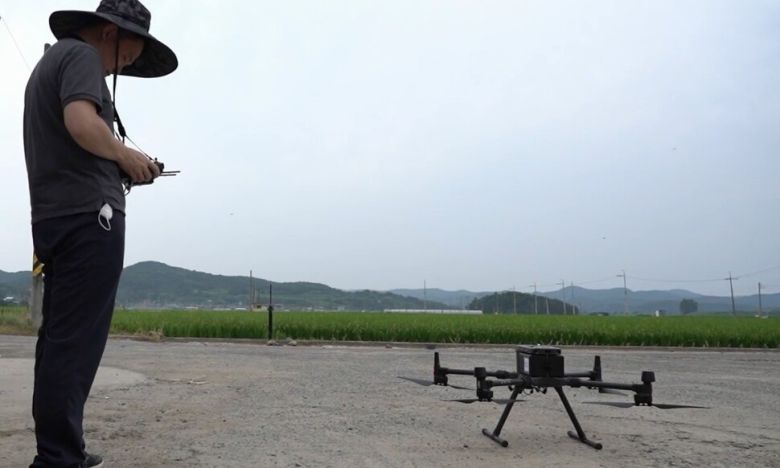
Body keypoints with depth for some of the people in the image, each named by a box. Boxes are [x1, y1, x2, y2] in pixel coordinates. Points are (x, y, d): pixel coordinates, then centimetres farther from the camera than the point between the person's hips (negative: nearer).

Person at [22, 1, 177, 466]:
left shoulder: (49, 61, 26)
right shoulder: (81, 54, -3)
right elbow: (81, 124, -22)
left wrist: (120, 165, 15)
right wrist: (128, 156, -6)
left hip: (54, 218, 10)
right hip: (87, 216, -10)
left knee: (58, 337, 9)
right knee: (76, 340, -9)